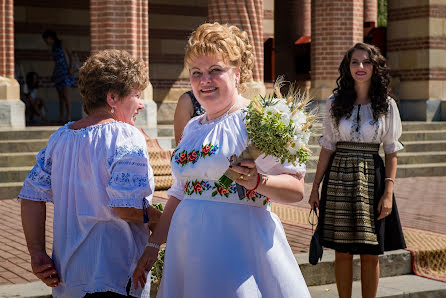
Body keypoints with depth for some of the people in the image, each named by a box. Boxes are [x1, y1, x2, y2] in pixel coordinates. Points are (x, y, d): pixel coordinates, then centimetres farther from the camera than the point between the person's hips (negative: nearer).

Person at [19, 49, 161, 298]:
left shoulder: (60, 137, 11)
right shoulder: (126, 137, -13)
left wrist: (38, 254, 8)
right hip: (112, 276, -8)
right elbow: (127, 207, -22)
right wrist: (161, 219, -5)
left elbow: (32, 196, 9)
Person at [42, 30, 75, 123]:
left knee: (66, 96, -13)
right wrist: (53, 73, 17)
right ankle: (61, 117, 5)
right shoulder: (53, 48, 18)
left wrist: (71, 68, -11)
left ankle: (69, 117, -15)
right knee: (61, 97, 5)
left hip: (65, 72, -7)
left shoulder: (62, 44, -1)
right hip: (58, 73, 7)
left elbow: (70, 55, -3)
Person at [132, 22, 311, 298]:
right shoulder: (193, 128, 16)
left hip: (240, 244, -6)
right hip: (189, 251, 7)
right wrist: (154, 245, 20)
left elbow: (297, 189, -10)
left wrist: (259, 182, -27)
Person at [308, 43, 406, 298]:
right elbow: (327, 146, 7)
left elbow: (392, 151, 2)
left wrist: (389, 193, -7)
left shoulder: (387, 105, 2)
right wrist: (315, 186, 4)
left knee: (371, 254, 2)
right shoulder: (335, 103, 4)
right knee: (342, 252, 4)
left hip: (372, 180, -1)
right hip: (339, 178, 1)